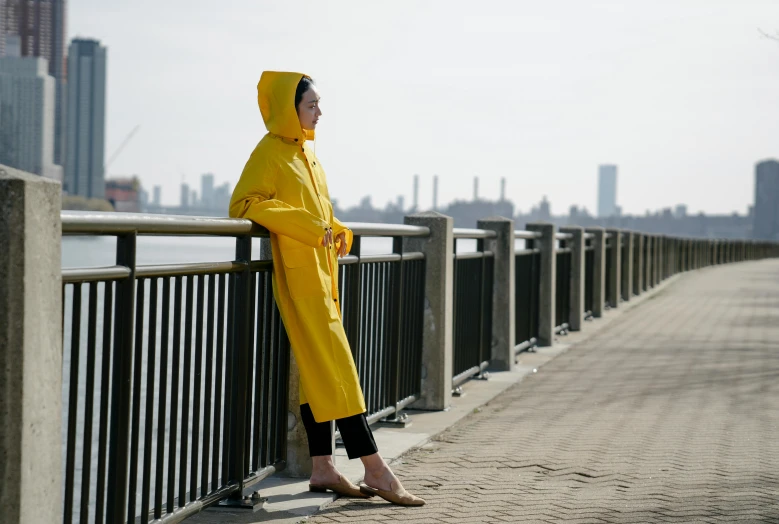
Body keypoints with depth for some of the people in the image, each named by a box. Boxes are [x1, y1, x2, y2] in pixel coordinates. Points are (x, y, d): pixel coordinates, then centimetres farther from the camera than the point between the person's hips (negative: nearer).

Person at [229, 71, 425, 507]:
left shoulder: (306, 153, 17)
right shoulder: (271, 152, -8)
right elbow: (246, 203, -16)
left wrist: (337, 233, 8)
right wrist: (307, 226, -21)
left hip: (321, 271, 9)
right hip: (299, 272, -9)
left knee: (319, 368, 7)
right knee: (337, 366, -10)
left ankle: (324, 468, 10)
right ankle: (375, 470, -9)